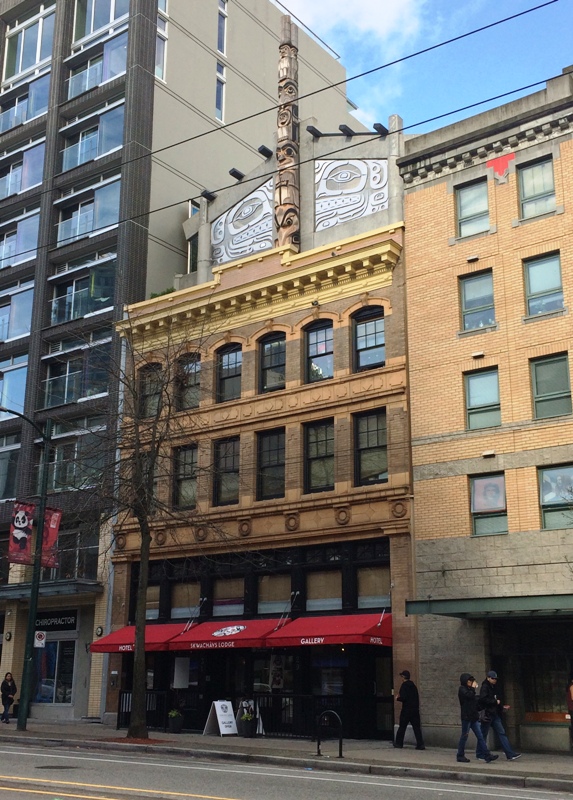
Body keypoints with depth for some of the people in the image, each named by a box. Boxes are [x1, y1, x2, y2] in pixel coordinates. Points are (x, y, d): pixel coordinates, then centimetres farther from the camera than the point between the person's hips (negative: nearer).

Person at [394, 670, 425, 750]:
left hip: (406, 710, -6)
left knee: (402, 727, 9)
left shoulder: (404, 685, -10)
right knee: (417, 727, 2)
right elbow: (417, 697, 16)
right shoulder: (413, 685, 12)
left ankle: (399, 743, 19)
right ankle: (420, 744, -8)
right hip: (415, 710, 6)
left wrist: (397, 698, 1)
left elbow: (403, 698, -18)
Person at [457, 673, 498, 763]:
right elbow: (470, 696, -24)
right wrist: (473, 688, -9)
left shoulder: (469, 689, 20)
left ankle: (487, 755, -2)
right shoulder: (462, 689, -7)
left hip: (473, 717, 8)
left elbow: (475, 699, 18)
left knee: (480, 737, 2)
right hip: (466, 717, -8)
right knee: (464, 736, 0)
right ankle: (460, 755, 10)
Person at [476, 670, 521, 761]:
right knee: (483, 734, 1)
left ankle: (510, 754, 0)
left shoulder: (493, 687, 17)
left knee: (502, 733, 2)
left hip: (494, 714, 9)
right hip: (486, 714, -9)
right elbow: (483, 699, -24)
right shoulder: (485, 687, -11)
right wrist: (496, 702, -14)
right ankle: (480, 755, 12)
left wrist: (502, 706, 14)